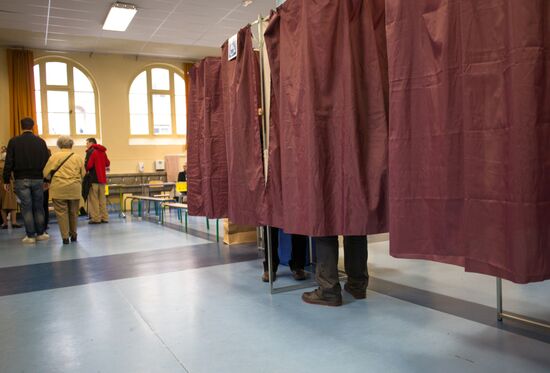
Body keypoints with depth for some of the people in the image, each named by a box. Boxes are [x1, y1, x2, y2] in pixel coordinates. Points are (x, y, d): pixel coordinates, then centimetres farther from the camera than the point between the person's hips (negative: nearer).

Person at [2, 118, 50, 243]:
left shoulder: (14, 141, -2)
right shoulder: (41, 141, 2)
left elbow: (9, 162, -3)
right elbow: (46, 161, 2)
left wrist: (6, 180, 2)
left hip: (21, 180, -1)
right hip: (37, 179, 2)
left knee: (26, 207, 1)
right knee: (38, 207, 10)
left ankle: (30, 236, 2)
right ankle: (41, 233, 14)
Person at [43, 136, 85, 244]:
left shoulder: (55, 156, -1)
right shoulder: (78, 158, 5)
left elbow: (45, 173, -1)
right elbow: (83, 174, 8)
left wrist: (50, 180, 19)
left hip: (59, 189, -2)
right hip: (74, 189, 2)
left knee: (61, 212, 3)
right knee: (73, 212, 13)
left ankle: (65, 237, 1)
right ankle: (73, 235, 23)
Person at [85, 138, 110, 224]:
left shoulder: (91, 151, -8)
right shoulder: (102, 151, 13)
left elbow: (88, 165, -16)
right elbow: (107, 163, 16)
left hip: (94, 178, -7)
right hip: (102, 178, 7)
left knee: (93, 199, -1)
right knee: (102, 198, 10)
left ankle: (96, 218, -1)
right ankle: (104, 217, 11)